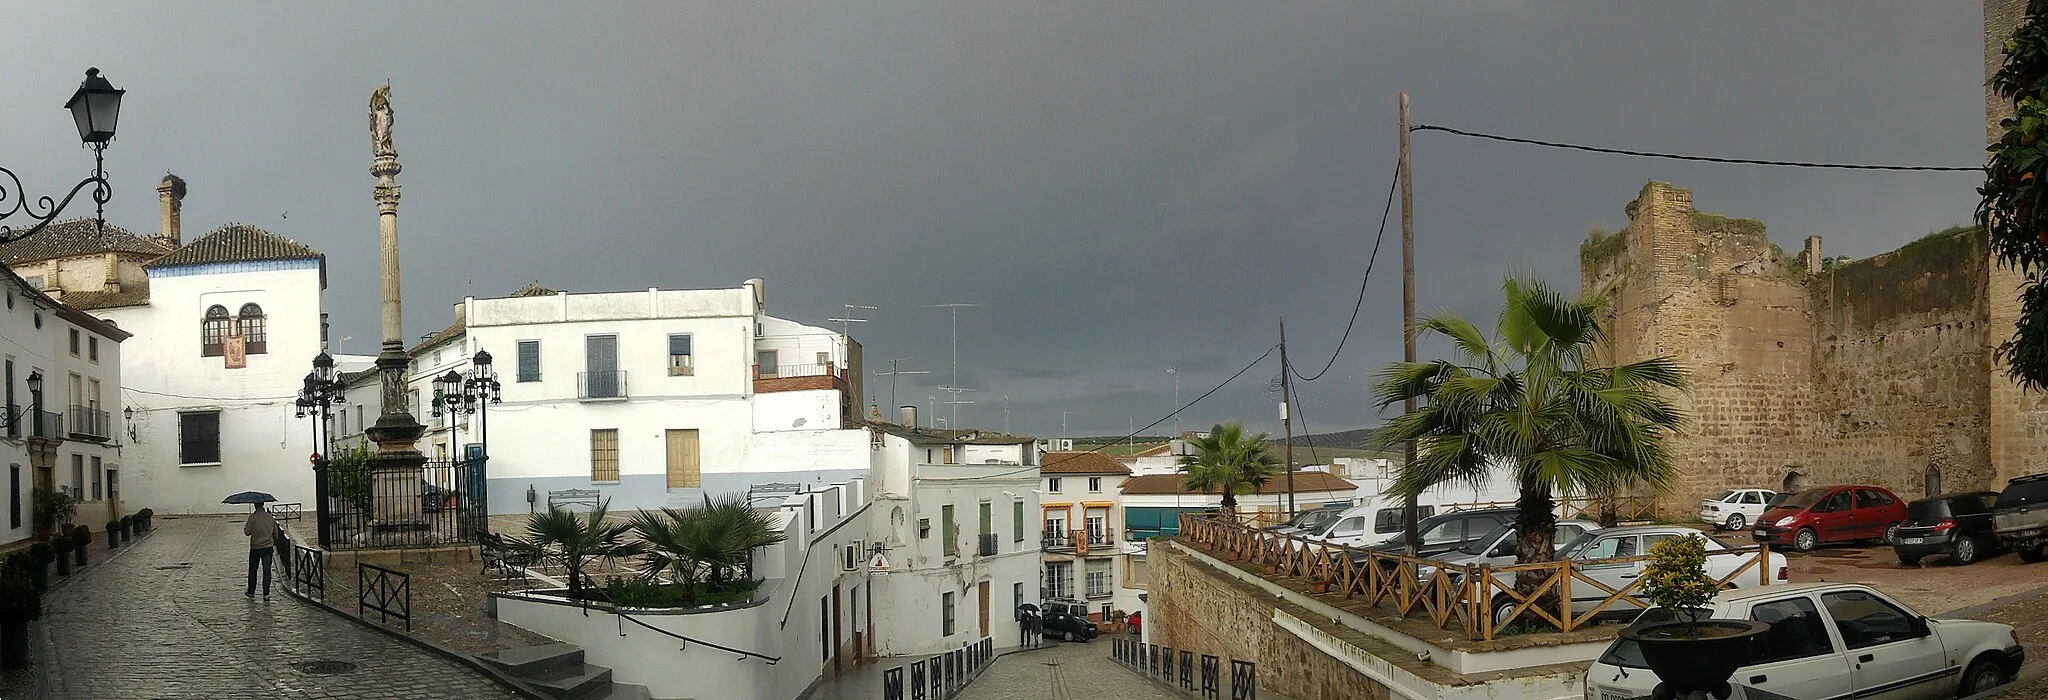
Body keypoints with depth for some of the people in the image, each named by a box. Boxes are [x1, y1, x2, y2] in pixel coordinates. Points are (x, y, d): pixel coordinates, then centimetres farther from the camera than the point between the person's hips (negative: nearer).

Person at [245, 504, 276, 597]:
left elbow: (247, 532, -10)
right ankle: (266, 593, 2)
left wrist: (245, 526, 12)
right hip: (268, 547, 3)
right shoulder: (270, 517, 1)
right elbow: (275, 532, 11)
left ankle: (251, 592, 20)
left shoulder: (253, 517, -13)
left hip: (256, 547, -3)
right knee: (267, 570, 3)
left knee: (253, 570, 11)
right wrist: (275, 543, 26)